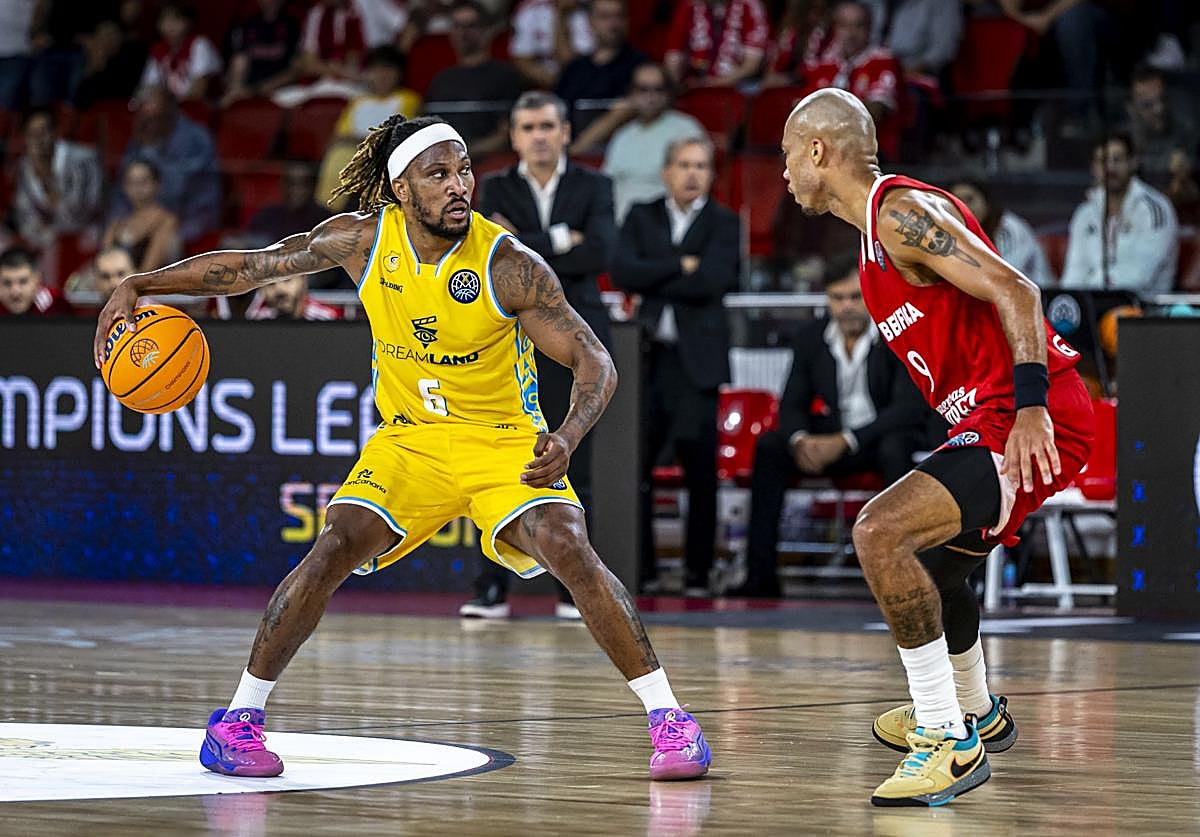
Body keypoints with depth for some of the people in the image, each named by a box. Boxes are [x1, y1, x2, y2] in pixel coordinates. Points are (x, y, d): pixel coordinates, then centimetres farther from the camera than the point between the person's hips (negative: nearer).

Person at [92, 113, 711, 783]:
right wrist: (138, 287, -9)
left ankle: (668, 717, -15)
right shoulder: (362, 239, -12)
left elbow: (595, 363, -18)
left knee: (569, 551, -24)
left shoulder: (508, 266, -20)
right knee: (335, 550, -17)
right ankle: (241, 717, -4)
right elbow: (248, 267, -2)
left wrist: (567, 439, -37)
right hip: (408, 439, 2)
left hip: (504, 442, -2)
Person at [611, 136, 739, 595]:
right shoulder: (641, 217, 12)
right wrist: (680, 268, -10)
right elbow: (622, 272, -4)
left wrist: (652, 280, -6)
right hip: (646, 356, 2)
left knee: (700, 469, -3)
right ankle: (638, 567, 8)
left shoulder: (724, 224, 4)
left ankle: (698, 571, 4)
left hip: (696, 361, -2)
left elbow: (713, 281, -12)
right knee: (635, 464, -1)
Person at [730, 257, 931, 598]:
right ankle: (761, 576, -22)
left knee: (894, 449, -39)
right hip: (831, 439, 4)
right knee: (768, 447, -20)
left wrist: (846, 441, -31)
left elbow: (909, 405, -20)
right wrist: (800, 440, -23)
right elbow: (792, 405, 3)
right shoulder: (811, 338, 2)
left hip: (888, 435, -4)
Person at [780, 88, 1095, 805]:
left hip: (1034, 423, -11)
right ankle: (979, 714, 53)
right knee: (929, 560, 31)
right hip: (996, 421, 11)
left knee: (882, 532, -24)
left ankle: (950, 743, -20)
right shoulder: (882, 227, 19)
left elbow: (1014, 290, -22)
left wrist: (1031, 409, -30)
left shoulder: (901, 212, -12)